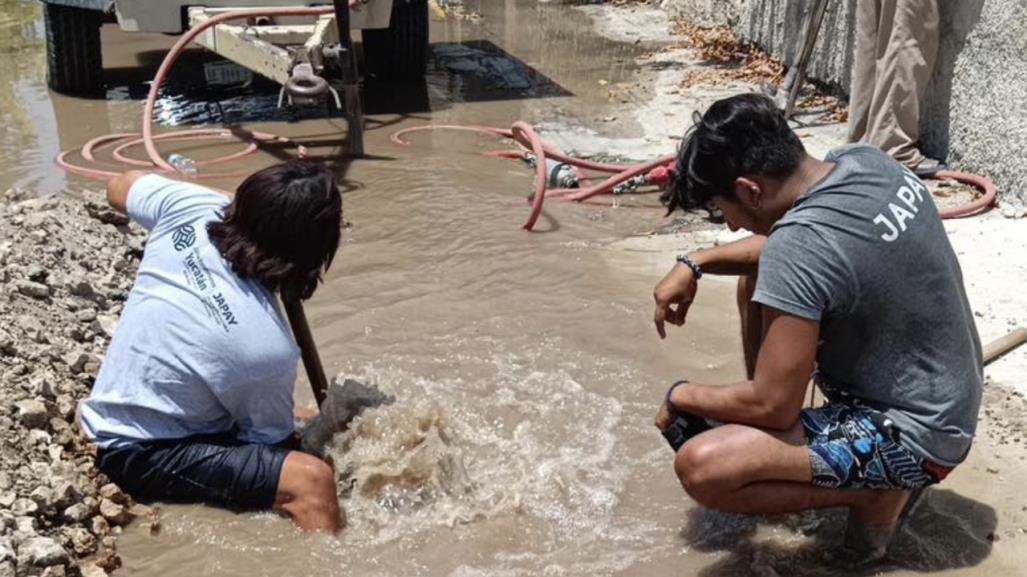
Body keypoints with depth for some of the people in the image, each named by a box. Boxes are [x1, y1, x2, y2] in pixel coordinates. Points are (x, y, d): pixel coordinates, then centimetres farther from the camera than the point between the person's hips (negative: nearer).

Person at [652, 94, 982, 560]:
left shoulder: (798, 246, -30)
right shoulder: (864, 160, -4)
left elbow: (772, 405, -23)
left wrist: (681, 397, -6)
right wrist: (695, 264, 6)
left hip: (913, 434, -9)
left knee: (700, 467, -26)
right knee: (757, 277, 15)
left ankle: (879, 493, -3)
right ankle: (775, 443, 22)